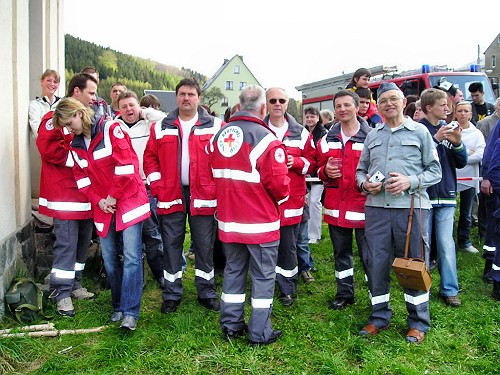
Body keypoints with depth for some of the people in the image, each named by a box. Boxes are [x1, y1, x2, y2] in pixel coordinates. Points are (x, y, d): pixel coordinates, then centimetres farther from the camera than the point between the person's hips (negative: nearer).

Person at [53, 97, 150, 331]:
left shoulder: (111, 129, -9)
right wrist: (98, 200, -5)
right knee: (110, 259, 8)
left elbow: (126, 165, -16)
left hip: (129, 200, -6)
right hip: (103, 207, 7)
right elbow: (82, 178, 10)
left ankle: (130, 312, -7)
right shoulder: (75, 145, 11)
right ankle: (118, 307, 22)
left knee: (131, 257, -10)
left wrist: (113, 197, -11)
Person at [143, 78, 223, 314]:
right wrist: (157, 185, -2)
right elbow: (150, 157, 9)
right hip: (170, 195, 2)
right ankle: (172, 295, 21)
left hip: (203, 196, -1)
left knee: (205, 246, 6)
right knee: (171, 245, 8)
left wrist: (217, 187, -8)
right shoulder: (161, 128, 8)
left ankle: (207, 293, 21)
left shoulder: (215, 126, 2)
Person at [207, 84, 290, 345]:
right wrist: (281, 196, 2)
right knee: (263, 276, 7)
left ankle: (230, 325, 28)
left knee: (233, 271, 18)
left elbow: (212, 174, 10)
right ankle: (260, 333, 15)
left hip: (228, 219, 6)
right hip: (261, 221, -6)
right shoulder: (265, 138, -17)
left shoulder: (218, 136, 4)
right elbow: (278, 183, -18)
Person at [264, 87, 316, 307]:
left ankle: (288, 289, 23)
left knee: (289, 246, 8)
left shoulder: (300, 133, 8)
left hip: (291, 198, 1)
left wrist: (297, 162, -10)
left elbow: (312, 160, 9)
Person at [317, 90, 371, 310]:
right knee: (341, 253, 16)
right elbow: (319, 167, 16)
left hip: (364, 205, -5)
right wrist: (325, 171, -5)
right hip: (336, 205, 5)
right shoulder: (328, 139, 9)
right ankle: (344, 294, 31)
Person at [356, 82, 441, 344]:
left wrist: (410, 182, -13)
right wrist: (364, 183, -2)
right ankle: (379, 316, 24)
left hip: (411, 206, -3)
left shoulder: (419, 131, 5)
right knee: (376, 263, 7)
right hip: (376, 207, 3)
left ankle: (418, 322, 21)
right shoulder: (372, 136, 15)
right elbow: (360, 170, 20)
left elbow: (435, 171, 3)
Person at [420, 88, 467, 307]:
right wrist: (435, 139, -21)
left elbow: (462, 163, 9)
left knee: (446, 245, 2)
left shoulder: (449, 129, 11)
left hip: (446, 195, 3)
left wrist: (458, 143, -9)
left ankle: (450, 290, 13)